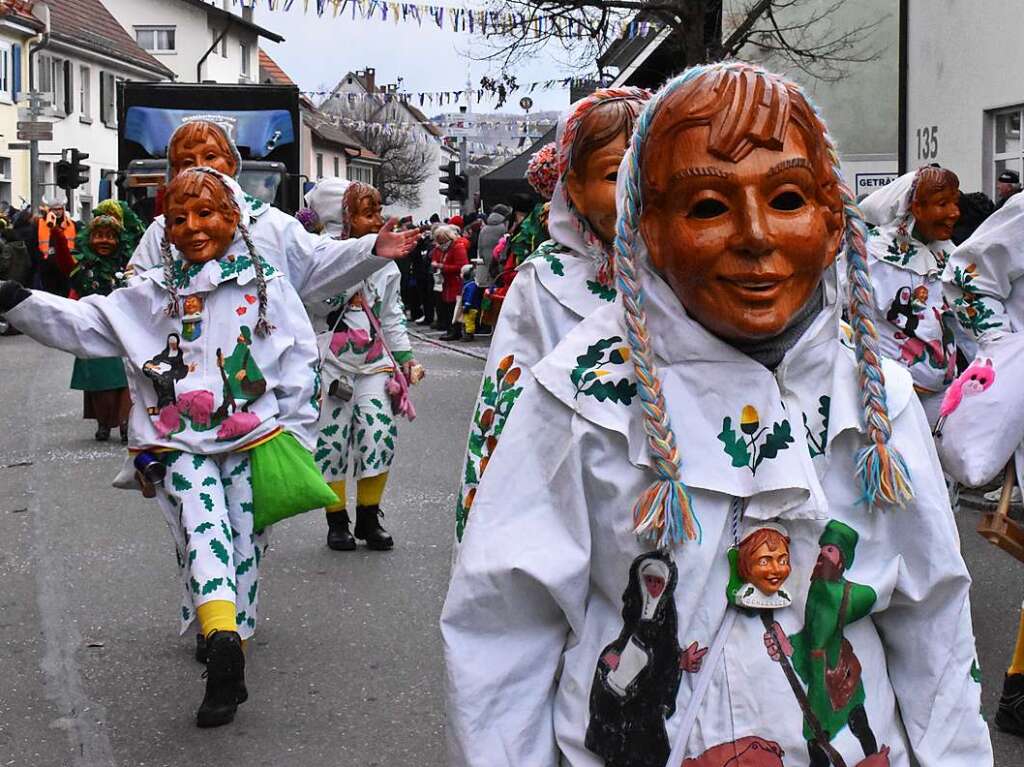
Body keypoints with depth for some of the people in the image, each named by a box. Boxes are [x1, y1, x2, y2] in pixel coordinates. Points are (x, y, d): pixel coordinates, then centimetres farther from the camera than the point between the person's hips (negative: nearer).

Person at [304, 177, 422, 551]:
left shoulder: (384, 263, 10)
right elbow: (320, 302, -20)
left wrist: (404, 355, 13)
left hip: (373, 363, 4)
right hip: (330, 364, -4)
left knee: (380, 436, -5)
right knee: (331, 442, 0)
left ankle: (369, 517, 12)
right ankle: (337, 520, 16)